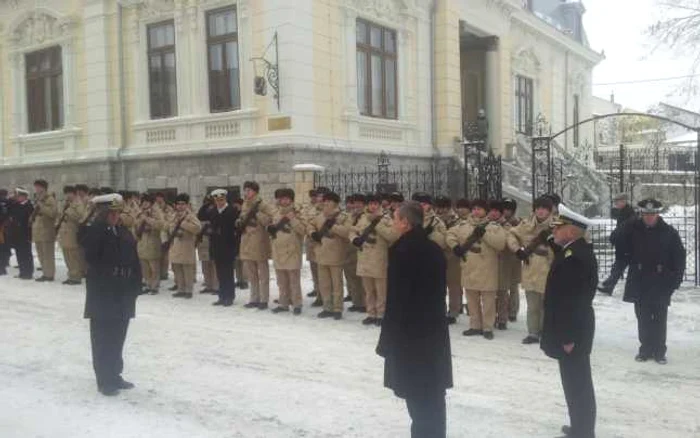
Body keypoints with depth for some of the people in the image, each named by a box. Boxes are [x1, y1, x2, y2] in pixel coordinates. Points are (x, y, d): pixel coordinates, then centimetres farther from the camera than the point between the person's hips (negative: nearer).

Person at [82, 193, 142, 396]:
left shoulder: (124, 233, 8)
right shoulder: (94, 233, -10)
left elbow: (134, 261, 7)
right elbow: (94, 261, -18)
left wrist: (134, 286, 0)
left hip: (123, 294, 6)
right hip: (102, 294, -6)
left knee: (117, 336, 15)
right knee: (103, 338, 3)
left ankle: (114, 375, 27)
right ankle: (104, 380, 11)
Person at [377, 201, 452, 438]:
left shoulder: (401, 250, -15)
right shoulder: (434, 249, 8)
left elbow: (396, 299, -17)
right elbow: (439, 293, 13)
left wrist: (387, 340, -10)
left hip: (410, 334, -7)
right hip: (434, 331, 7)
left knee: (417, 396, 1)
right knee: (432, 395, 15)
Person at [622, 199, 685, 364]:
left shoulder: (669, 232, -6)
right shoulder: (633, 229, -3)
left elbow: (679, 257, -2)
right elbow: (622, 248, 5)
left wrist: (676, 279, -5)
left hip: (661, 283, -1)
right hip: (639, 282, 1)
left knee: (659, 319, 5)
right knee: (643, 318, 9)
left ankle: (659, 351, 16)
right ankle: (645, 349, 20)